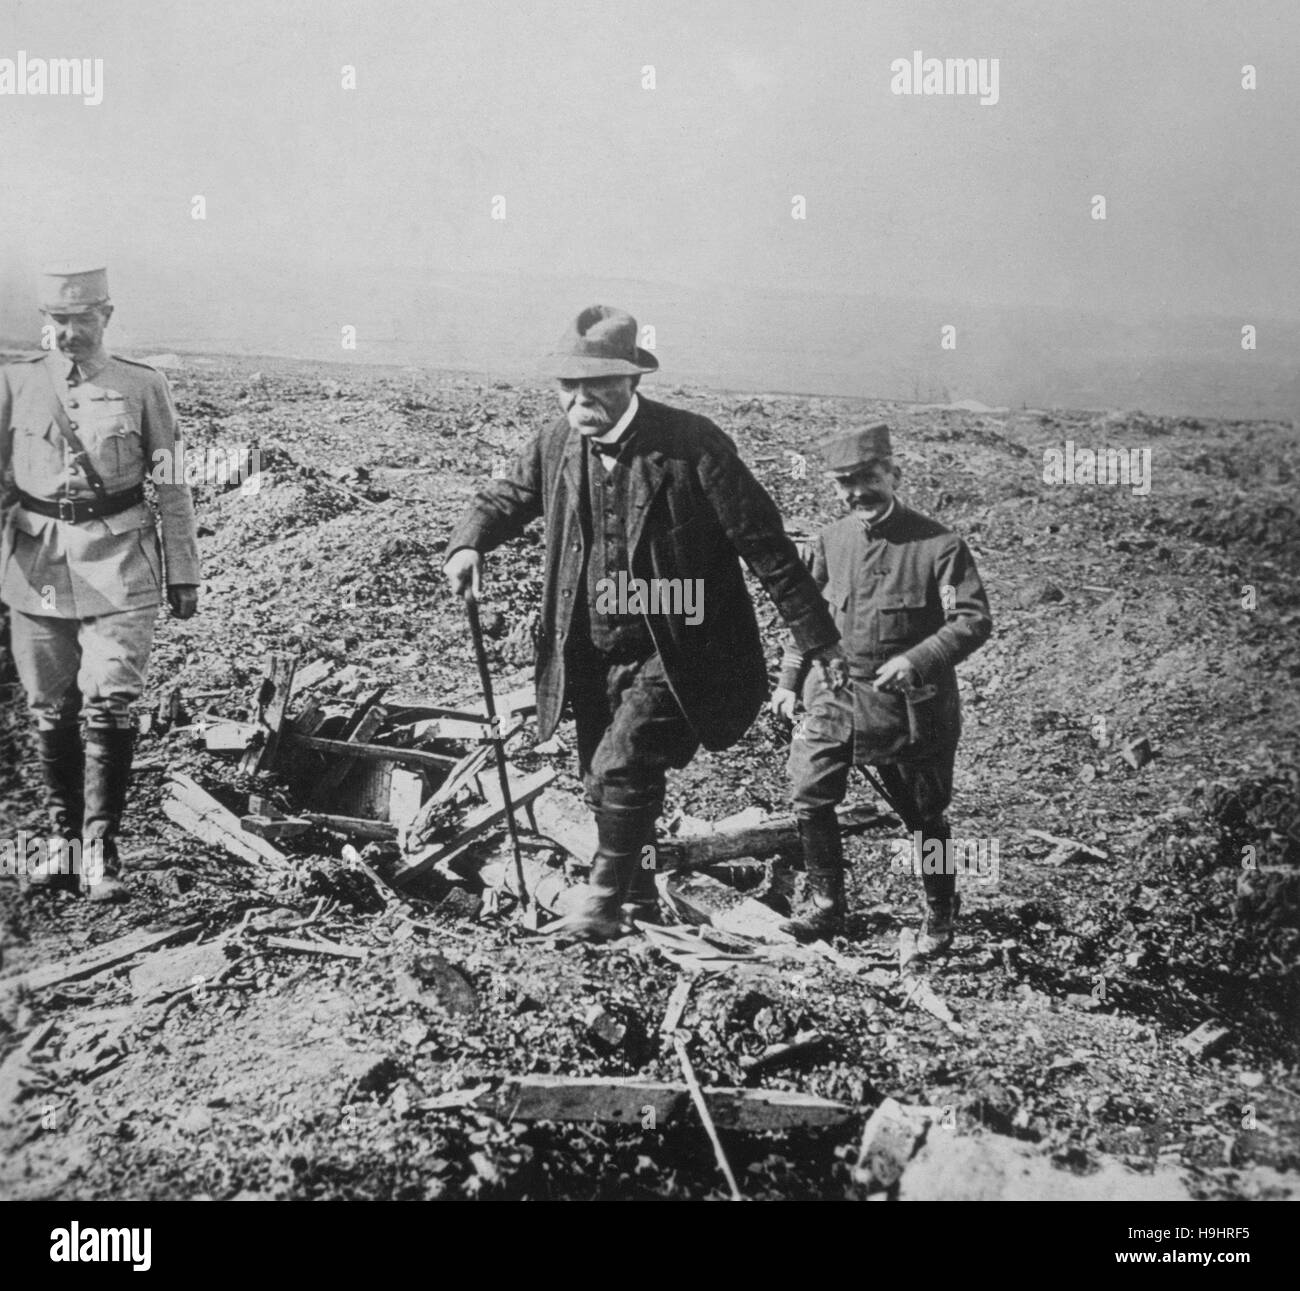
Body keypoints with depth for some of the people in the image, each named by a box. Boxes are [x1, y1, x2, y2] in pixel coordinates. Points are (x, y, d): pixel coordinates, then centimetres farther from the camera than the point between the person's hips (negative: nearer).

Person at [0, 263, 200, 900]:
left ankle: (102, 849, -1)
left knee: (109, 704, -10)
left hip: (119, 564, -2)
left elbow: (173, 486, 5)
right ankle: (63, 839, 22)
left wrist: (183, 573, 4)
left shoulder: (143, 387, 2)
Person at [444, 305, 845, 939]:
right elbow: (506, 496, 16)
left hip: (674, 656, -6)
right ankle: (639, 897, 37)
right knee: (605, 785, 15)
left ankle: (606, 901, 1)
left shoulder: (691, 445, -17)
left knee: (622, 767, -19)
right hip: (593, 655, 6)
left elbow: (765, 546, -13)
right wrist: (468, 543, -8)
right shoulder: (558, 442, -2)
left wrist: (819, 642, -12)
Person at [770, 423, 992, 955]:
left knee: (924, 815, 9)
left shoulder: (938, 545, -11)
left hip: (909, 705, -4)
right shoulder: (830, 541, 4)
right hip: (834, 694, 4)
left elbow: (974, 620, -15)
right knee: (810, 798, -2)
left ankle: (940, 915, 29)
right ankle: (826, 905, 17)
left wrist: (916, 660, -28)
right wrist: (789, 681, 14)